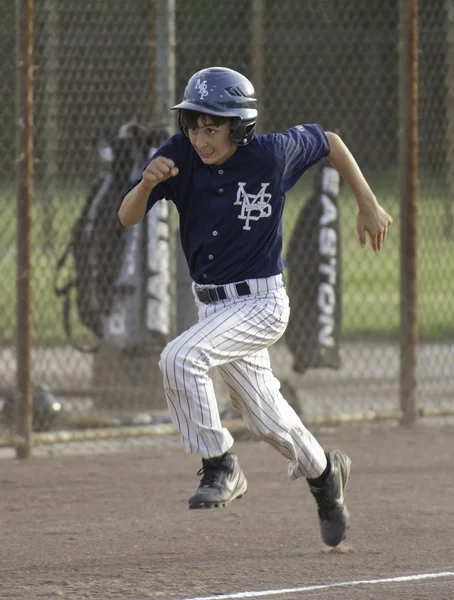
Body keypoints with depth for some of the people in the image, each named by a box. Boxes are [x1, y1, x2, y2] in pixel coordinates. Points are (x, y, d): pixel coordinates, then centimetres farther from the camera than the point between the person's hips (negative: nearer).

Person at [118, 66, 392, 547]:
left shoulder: (272, 155, -17)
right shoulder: (178, 156, -11)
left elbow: (328, 141, 2)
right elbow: (127, 218, -17)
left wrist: (368, 206, 8)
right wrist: (147, 182, -38)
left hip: (260, 304, -5)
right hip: (211, 304, 5)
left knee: (180, 358, -27)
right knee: (266, 421, 16)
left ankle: (220, 467, -12)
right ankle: (321, 471, 45)